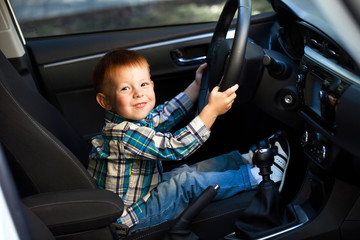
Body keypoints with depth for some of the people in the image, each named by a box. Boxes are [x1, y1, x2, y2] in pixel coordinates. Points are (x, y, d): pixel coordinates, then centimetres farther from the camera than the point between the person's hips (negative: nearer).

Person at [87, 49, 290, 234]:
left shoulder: (136, 118, -3)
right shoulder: (125, 135, -33)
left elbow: (165, 115, 15)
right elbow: (176, 147, -35)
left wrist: (197, 86, 17)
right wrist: (212, 110, -37)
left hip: (146, 188, 10)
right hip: (131, 215, -10)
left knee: (190, 170, 10)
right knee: (186, 182, -21)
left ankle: (251, 159, 21)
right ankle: (260, 176, -11)